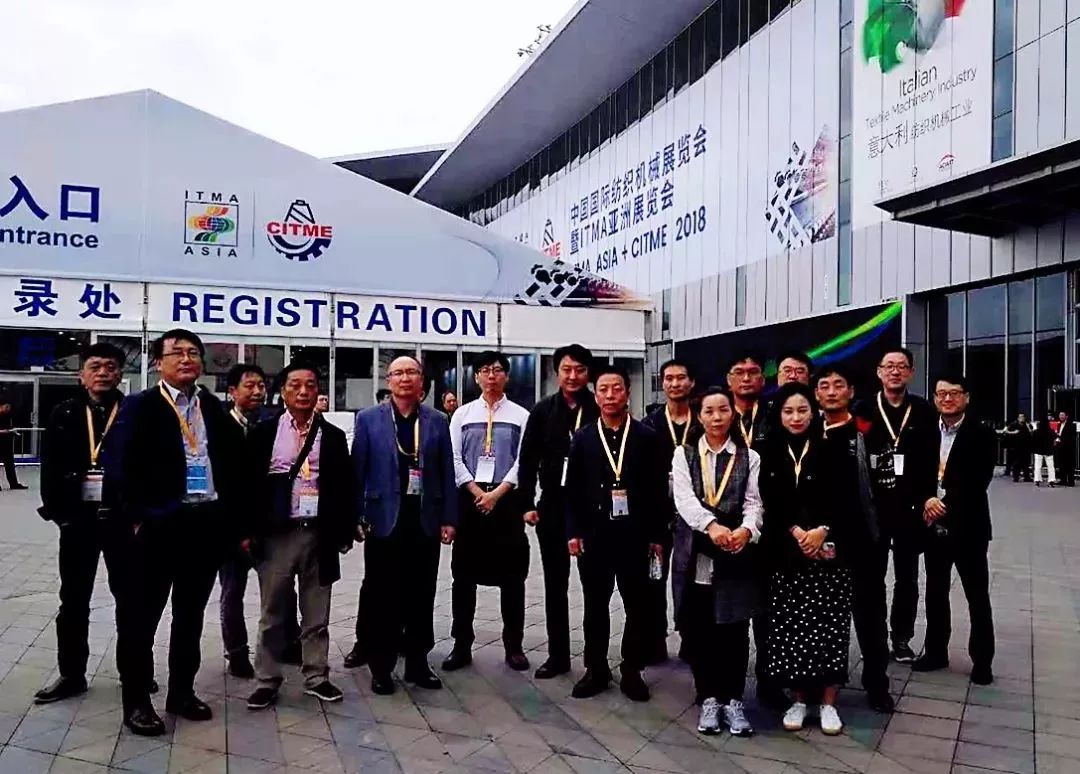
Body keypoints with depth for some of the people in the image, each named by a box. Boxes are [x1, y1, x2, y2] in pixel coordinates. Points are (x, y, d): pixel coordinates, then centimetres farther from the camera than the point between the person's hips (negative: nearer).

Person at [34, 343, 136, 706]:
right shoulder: (64, 414, 5)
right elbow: (51, 466, 2)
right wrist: (57, 510, -6)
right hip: (78, 516, 2)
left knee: (129, 597, 9)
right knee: (74, 598, 11)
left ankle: (133, 671, 22)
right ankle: (71, 674, 24)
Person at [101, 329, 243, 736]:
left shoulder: (216, 408, 10)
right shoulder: (139, 407, -2)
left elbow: (235, 464, 12)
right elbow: (120, 466, -8)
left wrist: (233, 518, 5)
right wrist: (137, 517, -12)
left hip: (209, 524, 4)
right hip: (160, 524, -4)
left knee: (191, 613, 15)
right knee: (144, 615, 6)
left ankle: (182, 692, 28)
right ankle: (137, 701, 19)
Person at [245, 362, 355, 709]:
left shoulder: (333, 436, 6)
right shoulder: (263, 433, 3)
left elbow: (345, 486, 7)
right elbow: (250, 483, 2)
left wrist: (346, 531, 2)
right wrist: (248, 530, -3)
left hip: (319, 533, 1)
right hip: (276, 533, -1)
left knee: (317, 615, 10)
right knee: (273, 613, 8)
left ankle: (316, 677, 21)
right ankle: (267, 680, 19)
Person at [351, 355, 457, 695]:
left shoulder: (437, 421, 6)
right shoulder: (368, 418, 2)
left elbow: (447, 473, 5)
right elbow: (358, 470, 1)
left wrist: (449, 519, 1)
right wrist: (356, 517, -4)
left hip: (425, 521, 2)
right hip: (385, 519, -1)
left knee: (421, 597, 10)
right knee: (383, 598, 6)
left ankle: (418, 663, 23)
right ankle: (381, 667, 19)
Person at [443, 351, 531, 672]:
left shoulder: (520, 416, 3)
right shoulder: (463, 414, 8)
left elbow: (523, 461, -4)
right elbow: (455, 459, 1)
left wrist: (497, 494, -12)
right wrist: (478, 493, -9)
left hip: (507, 499, -1)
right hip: (469, 498, 1)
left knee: (511, 574, 4)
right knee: (464, 573, 6)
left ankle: (513, 646, 16)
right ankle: (462, 645, 16)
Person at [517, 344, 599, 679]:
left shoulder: (601, 410, -4)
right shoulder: (543, 411, 4)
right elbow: (528, 460, 4)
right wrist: (528, 504, -2)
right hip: (552, 507, 3)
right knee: (555, 584, 12)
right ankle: (558, 655, 23)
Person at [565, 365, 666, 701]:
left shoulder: (647, 437, 1)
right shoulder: (582, 438, 5)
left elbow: (658, 490, 0)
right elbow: (572, 489, 3)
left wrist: (657, 535, -3)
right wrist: (573, 532, -3)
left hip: (635, 535, -1)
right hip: (593, 535, 1)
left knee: (637, 606, 8)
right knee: (595, 606, 10)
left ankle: (631, 671, 22)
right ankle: (596, 669, 24)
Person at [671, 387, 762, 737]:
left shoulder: (748, 457, 8)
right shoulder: (683, 454, 5)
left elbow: (754, 503, -1)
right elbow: (684, 498, -9)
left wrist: (746, 529, -24)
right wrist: (711, 525, -28)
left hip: (735, 556, 0)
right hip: (695, 555, 0)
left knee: (734, 630, 2)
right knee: (698, 630, 5)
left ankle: (732, 699, 17)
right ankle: (709, 698, 20)